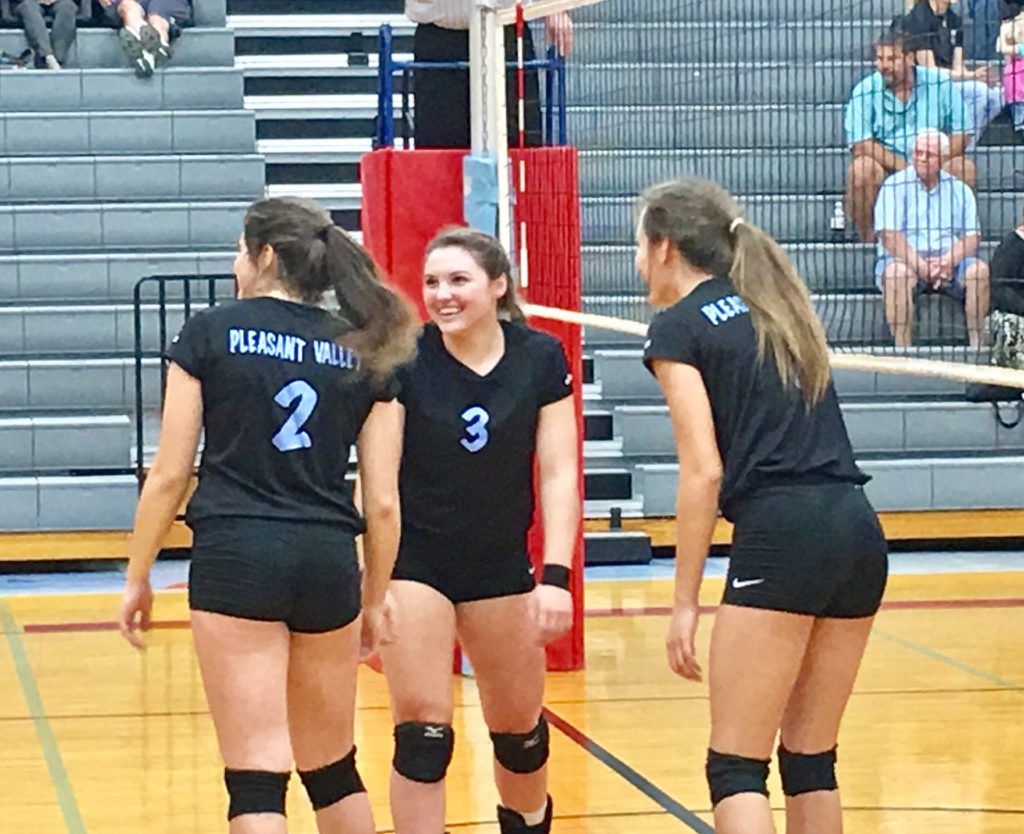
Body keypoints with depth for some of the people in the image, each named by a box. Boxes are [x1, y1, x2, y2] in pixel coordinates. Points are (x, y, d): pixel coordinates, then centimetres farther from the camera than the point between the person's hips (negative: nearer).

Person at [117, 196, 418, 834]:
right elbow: (383, 502, 8)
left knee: (257, 776, -6)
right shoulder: (365, 355, 10)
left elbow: (169, 475, 0)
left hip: (236, 558, -4)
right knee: (333, 769, 20)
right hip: (329, 564, 4)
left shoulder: (210, 334, 1)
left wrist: (138, 577, 10)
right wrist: (375, 598, 20)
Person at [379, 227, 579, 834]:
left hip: (501, 566, 3)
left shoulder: (541, 358, -7)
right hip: (414, 562, -3)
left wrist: (556, 575, -15)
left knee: (519, 726, 16)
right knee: (422, 730, -12)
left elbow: (559, 472, -7)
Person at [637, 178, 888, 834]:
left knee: (737, 770, -3)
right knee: (811, 761, 14)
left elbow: (704, 472, -6)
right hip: (860, 531, 7)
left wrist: (686, 603, -3)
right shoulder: (776, 307, 23)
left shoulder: (679, 326, 2)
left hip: (782, 539, -7)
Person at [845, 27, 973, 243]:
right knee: (861, 168, -33)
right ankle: (867, 239, -17)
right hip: (885, 171, -2)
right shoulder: (864, 91, -6)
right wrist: (904, 167, -23)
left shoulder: (940, 83, -2)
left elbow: (961, 136, -2)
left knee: (964, 168, -25)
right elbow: (861, 145, -13)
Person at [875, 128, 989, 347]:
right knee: (896, 272, -36)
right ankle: (902, 350, -36)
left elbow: (972, 237, 4)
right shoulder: (895, 186, 3)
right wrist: (920, 265, -23)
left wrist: (948, 261, -18)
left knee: (979, 270, -27)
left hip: (949, 261, 3)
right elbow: (889, 237, -9)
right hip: (906, 259, -3)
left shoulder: (959, 190, 12)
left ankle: (977, 345, -24)